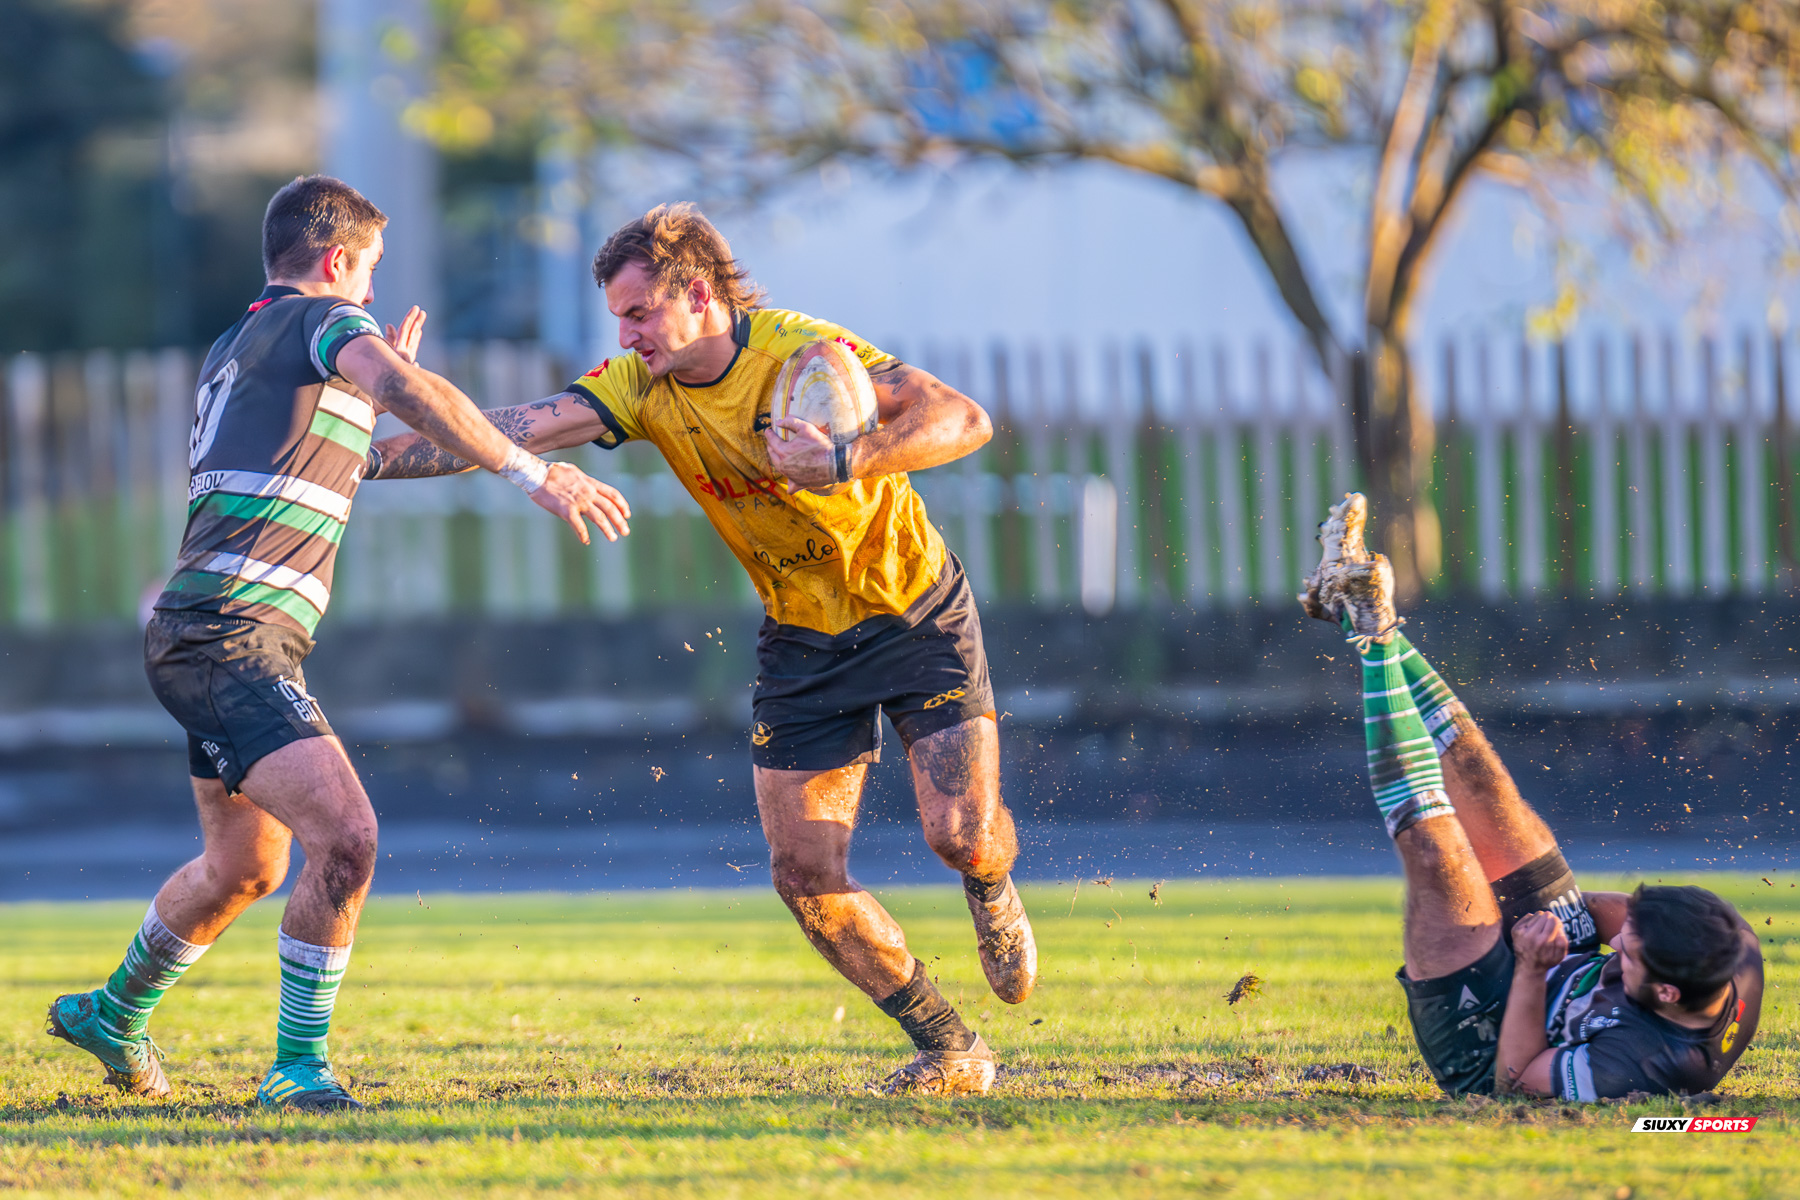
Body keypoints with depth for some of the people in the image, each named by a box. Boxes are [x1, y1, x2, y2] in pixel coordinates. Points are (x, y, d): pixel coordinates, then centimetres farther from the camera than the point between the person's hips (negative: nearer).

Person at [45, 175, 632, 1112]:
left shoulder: (234, 350, 23)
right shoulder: (325, 320, -5)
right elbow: (409, 394, -26)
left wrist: (377, 392, 34)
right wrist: (531, 473, -30)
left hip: (201, 637, 10)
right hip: (233, 637, -10)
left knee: (243, 867, 26)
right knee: (343, 834, -22)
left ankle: (113, 1015, 45)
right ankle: (298, 1065, -18)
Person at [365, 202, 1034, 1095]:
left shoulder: (800, 350, -23)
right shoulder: (643, 387, -8)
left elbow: (964, 419, -30)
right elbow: (514, 431, -16)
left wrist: (846, 462, -43)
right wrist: (370, 456, -25)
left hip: (917, 613, -5)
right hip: (802, 642, 5)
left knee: (962, 835, -15)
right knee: (804, 873, -7)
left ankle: (991, 892, 26)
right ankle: (948, 1050, 9)